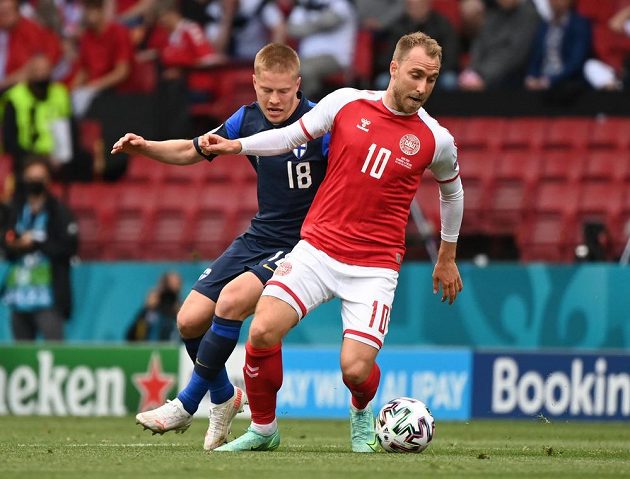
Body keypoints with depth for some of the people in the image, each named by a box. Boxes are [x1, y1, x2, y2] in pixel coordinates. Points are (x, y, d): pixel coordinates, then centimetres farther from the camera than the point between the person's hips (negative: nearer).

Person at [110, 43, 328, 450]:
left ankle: (187, 404, -12)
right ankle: (224, 399, 25)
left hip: (300, 244, -6)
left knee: (232, 301, -28)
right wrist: (145, 147, -3)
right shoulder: (248, 119, 2)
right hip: (258, 238, 6)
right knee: (190, 320, -3)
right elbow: (192, 151, 14)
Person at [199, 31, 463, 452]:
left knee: (355, 370, -15)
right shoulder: (346, 103, -1)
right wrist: (236, 146, -1)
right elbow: (292, 136, 13)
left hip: (375, 266, -1)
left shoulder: (436, 140, -1)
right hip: (317, 248, 1)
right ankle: (263, 429, 7)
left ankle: (361, 413, 25)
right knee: (263, 333, -18)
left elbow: (452, 190, 19)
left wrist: (448, 256, 26)